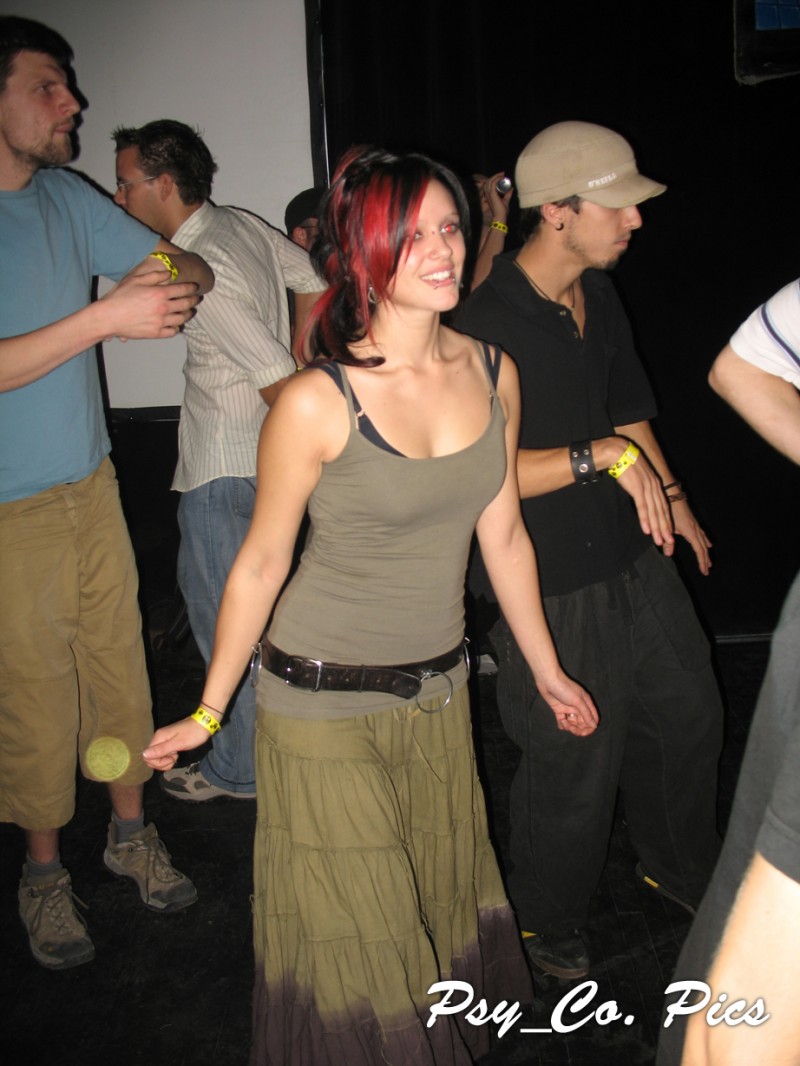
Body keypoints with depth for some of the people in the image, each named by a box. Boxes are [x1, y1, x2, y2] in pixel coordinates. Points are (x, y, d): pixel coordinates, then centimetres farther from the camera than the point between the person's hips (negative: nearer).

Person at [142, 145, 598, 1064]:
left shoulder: (493, 374, -3)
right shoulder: (317, 402, -20)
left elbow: (502, 535, 6)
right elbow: (261, 563, -10)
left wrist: (546, 670, 14)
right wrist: (208, 712, -2)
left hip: (437, 691, 5)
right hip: (324, 701, -5)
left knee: (442, 906, 23)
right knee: (357, 938, 13)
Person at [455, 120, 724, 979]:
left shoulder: (600, 298, 5)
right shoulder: (486, 325, -21)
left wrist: (672, 498, 23)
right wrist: (605, 455, -29)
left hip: (635, 557, 9)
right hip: (554, 587, -8)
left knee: (687, 714, 22)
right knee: (574, 765, 7)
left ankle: (678, 866, 51)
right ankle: (549, 922, 37)